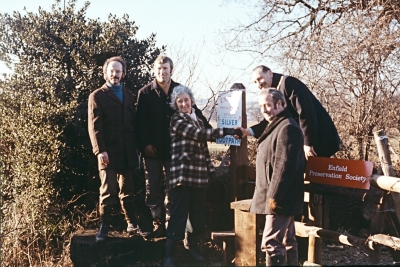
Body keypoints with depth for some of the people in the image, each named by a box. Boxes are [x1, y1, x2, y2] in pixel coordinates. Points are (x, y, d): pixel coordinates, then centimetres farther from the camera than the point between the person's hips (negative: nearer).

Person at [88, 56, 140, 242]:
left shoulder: (129, 95, 16)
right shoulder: (97, 96, 2)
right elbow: (94, 126, -6)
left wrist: (137, 147, 9)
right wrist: (100, 150, -16)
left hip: (128, 152, 4)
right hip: (108, 152, -4)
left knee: (128, 191, 11)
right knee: (108, 192, -3)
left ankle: (132, 224, 19)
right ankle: (104, 228, 6)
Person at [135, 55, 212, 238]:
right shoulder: (145, 93, 3)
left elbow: (194, 112, 9)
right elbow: (141, 121, -1)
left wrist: (209, 130, -1)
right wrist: (145, 144, -10)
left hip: (174, 148, 0)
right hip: (153, 149, 0)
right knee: (154, 190, 4)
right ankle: (158, 226, 11)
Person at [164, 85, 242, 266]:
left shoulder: (198, 120, 17)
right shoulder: (176, 120, -4)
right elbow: (199, 134, -17)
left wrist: (211, 170, 13)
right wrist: (227, 131, -20)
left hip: (199, 175, 7)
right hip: (183, 174, -6)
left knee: (198, 215, 12)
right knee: (179, 214, -7)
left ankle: (193, 248, 29)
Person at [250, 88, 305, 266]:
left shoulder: (287, 127, -16)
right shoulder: (276, 126, 17)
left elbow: (285, 166, -23)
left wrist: (274, 195, -23)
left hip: (280, 198, -11)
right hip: (282, 197, 11)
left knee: (271, 242, -10)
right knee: (287, 240, 15)